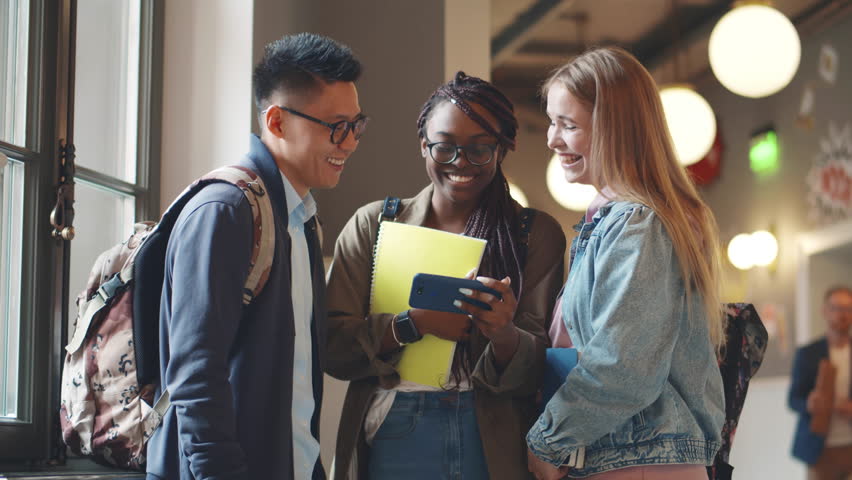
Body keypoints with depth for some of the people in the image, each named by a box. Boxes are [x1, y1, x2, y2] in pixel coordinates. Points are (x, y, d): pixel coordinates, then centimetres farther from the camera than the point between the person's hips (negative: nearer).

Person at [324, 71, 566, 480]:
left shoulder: (538, 233, 3)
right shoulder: (372, 225, 4)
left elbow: (538, 370, -2)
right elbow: (332, 346, -4)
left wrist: (504, 335, -23)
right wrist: (413, 323, -19)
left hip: (492, 447, 0)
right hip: (391, 443, 0)